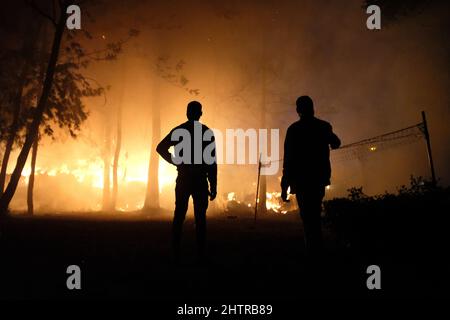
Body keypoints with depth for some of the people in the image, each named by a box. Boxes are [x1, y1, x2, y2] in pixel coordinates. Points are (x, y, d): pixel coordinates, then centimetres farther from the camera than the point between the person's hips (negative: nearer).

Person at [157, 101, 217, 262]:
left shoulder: (178, 130, 3)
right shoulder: (207, 132, -2)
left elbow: (160, 148, 1)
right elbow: (212, 161, -4)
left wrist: (175, 161, 7)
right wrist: (213, 186, 0)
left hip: (183, 179, 2)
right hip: (200, 180, -1)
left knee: (179, 217, 7)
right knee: (200, 218, 3)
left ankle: (176, 253, 7)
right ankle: (200, 254, 3)